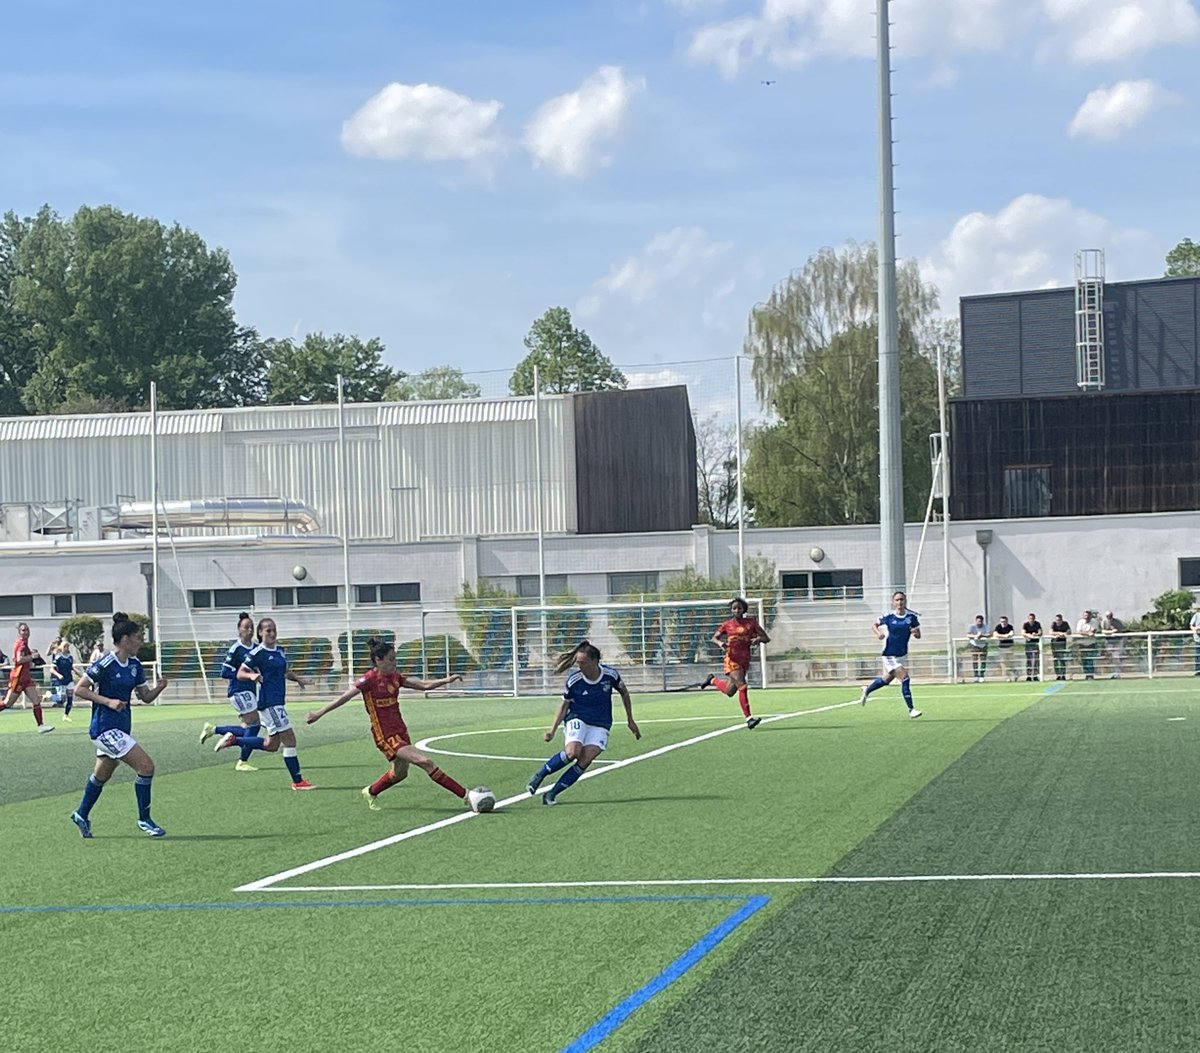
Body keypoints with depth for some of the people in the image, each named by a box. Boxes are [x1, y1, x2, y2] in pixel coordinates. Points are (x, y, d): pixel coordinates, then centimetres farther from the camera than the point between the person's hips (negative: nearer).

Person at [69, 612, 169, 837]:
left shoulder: (135, 665, 7)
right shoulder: (105, 664, -17)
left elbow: (145, 697, 13)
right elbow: (79, 689, -13)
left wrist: (158, 688, -8)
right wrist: (108, 701, -21)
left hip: (121, 728, 9)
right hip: (105, 728, -9)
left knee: (101, 775, 22)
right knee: (146, 766, -15)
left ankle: (82, 815, 41)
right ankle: (144, 820, -4)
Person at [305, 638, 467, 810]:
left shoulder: (395, 677, 6)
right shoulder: (370, 679, -14)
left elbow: (424, 685, 7)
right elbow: (344, 698, -10)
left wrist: (445, 680, -6)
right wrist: (320, 713, -9)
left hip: (400, 731, 8)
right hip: (385, 736, -8)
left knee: (400, 773, 21)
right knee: (424, 762, -17)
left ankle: (371, 793, 47)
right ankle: (463, 794, -16)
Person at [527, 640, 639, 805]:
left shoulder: (610, 674, -9)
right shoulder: (573, 680, -11)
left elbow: (624, 693, 11)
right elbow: (564, 705, 3)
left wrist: (630, 720, 15)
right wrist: (553, 730, -7)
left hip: (600, 725, 1)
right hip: (577, 719, -1)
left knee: (586, 760, -20)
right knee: (572, 752, -30)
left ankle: (551, 794, -15)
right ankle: (540, 775, -9)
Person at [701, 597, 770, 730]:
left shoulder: (751, 622, 3)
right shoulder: (727, 624, 2)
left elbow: (766, 638, 4)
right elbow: (714, 638, 13)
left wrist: (758, 639, -19)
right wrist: (720, 643, -10)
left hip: (745, 659, 3)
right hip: (732, 659, -3)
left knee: (730, 691, 10)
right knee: (742, 687, -18)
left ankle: (713, 680, 39)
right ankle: (749, 718, -14)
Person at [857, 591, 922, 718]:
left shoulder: (912, 616, -4)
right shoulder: (888, 616, -11)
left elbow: (918, 636, 2)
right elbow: (874, 625, 5)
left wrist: (916, 633, -21)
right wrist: (878, 633, -16)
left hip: (903, 654, 5)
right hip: (890, 655, -5)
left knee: (886, 679, 20)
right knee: (905, 679, -15)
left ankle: (867, 690, 47)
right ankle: (911, 709, -6)